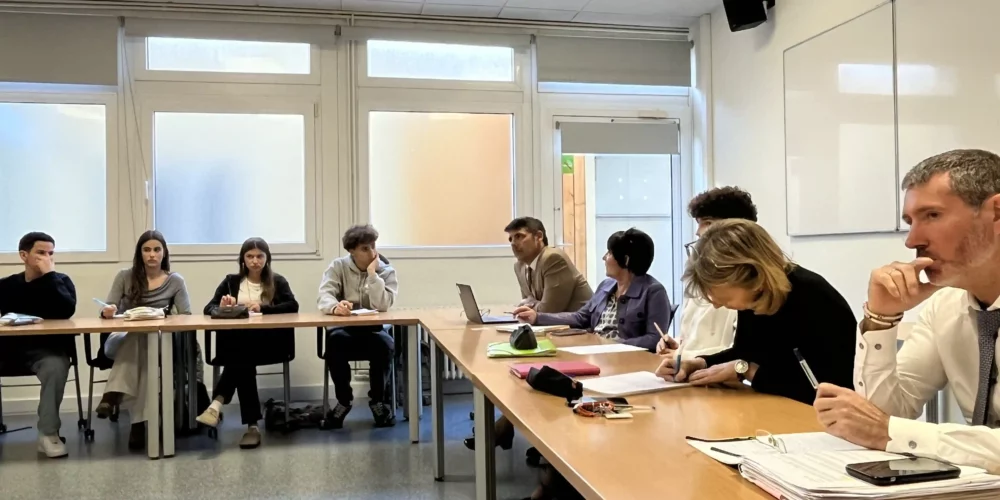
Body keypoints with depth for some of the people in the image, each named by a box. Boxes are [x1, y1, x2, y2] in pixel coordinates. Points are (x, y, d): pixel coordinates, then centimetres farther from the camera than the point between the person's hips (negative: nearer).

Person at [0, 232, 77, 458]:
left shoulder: (61, 281, 5)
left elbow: (67, 311, -15)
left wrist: (50, 275, -14)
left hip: (46, 349, -3)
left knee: (56, 366, -35)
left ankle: (48, 433, -24)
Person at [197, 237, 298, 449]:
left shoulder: (277, 281, 14)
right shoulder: (231, 281, 19)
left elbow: (292, 306, -4)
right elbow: (209, 309, 9)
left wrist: (263, 308, -19)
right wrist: (222, 308, -16)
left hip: (268, 342, -1)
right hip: (236, 342, 1)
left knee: (242, 352, -36)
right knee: (242, 358, -36)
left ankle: (217, 403, -41)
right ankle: (252, 425, -40)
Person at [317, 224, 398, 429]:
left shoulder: (386, 271, -2)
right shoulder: (338, 267, -1)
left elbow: (382, 306, -18)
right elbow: (324, 297, -16)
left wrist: (372, 273, -21)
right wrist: (335, 306, -39)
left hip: (374, 329, 0)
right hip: (344, 329, 0)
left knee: (385, 343, -34)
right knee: (334, 340, -34)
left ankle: (377, 400, -8)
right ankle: (344, 400, -11)